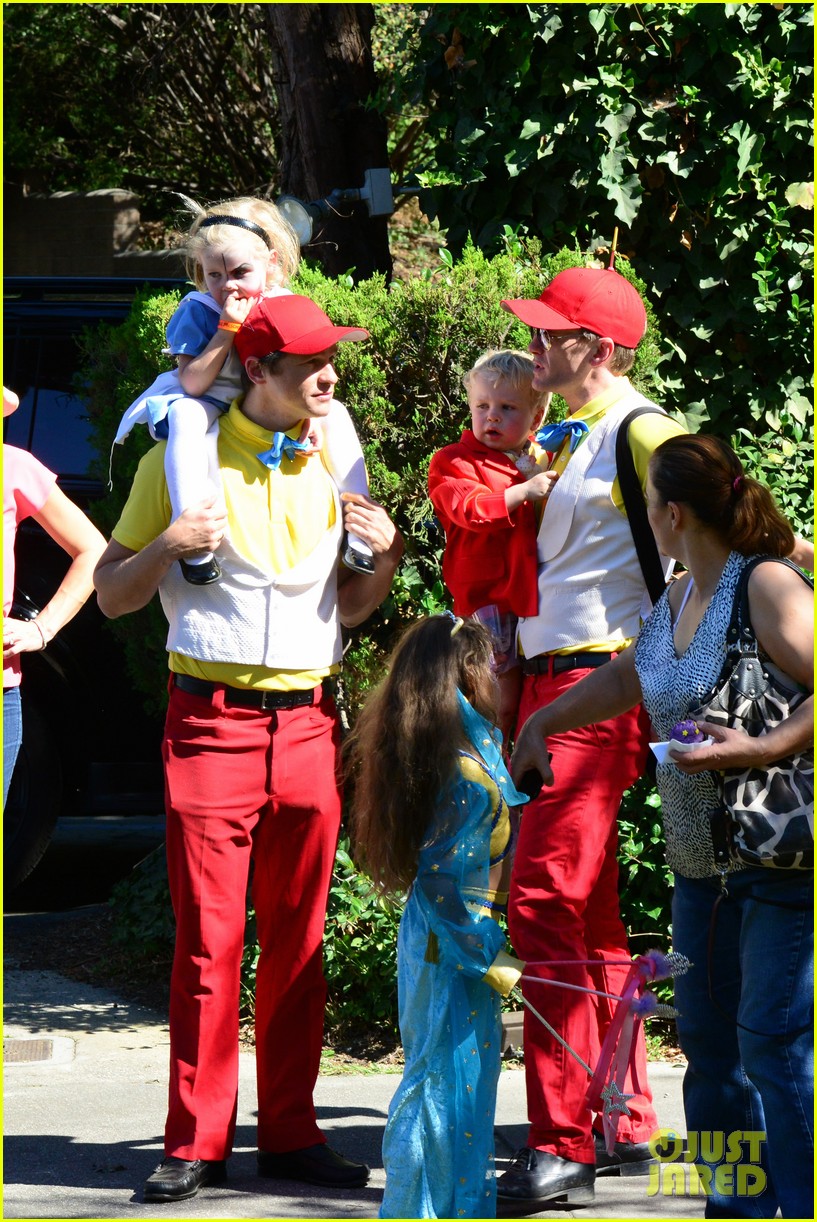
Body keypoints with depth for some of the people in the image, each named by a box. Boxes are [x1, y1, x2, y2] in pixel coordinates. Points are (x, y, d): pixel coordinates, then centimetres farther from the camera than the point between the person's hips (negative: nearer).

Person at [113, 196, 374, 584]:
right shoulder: (198, 312, -15)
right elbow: (193, 383, -23)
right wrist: (229, 328, -27)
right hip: (210, 406, -4)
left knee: (337, 413, -12)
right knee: (185, 415, -38)